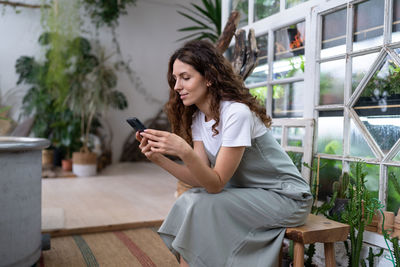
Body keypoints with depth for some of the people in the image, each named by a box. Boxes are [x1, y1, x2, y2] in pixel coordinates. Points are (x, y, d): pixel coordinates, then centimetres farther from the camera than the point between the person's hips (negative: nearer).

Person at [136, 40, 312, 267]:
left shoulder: (237, 113, -24)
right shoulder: (198, 119, 1)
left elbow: (216, 184, -23)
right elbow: (202, 179, -6)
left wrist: (184, 151, -38)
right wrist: (159, 159, -18)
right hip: (247, 193, 7)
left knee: (199, 206, -22)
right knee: (187, 201, -13)